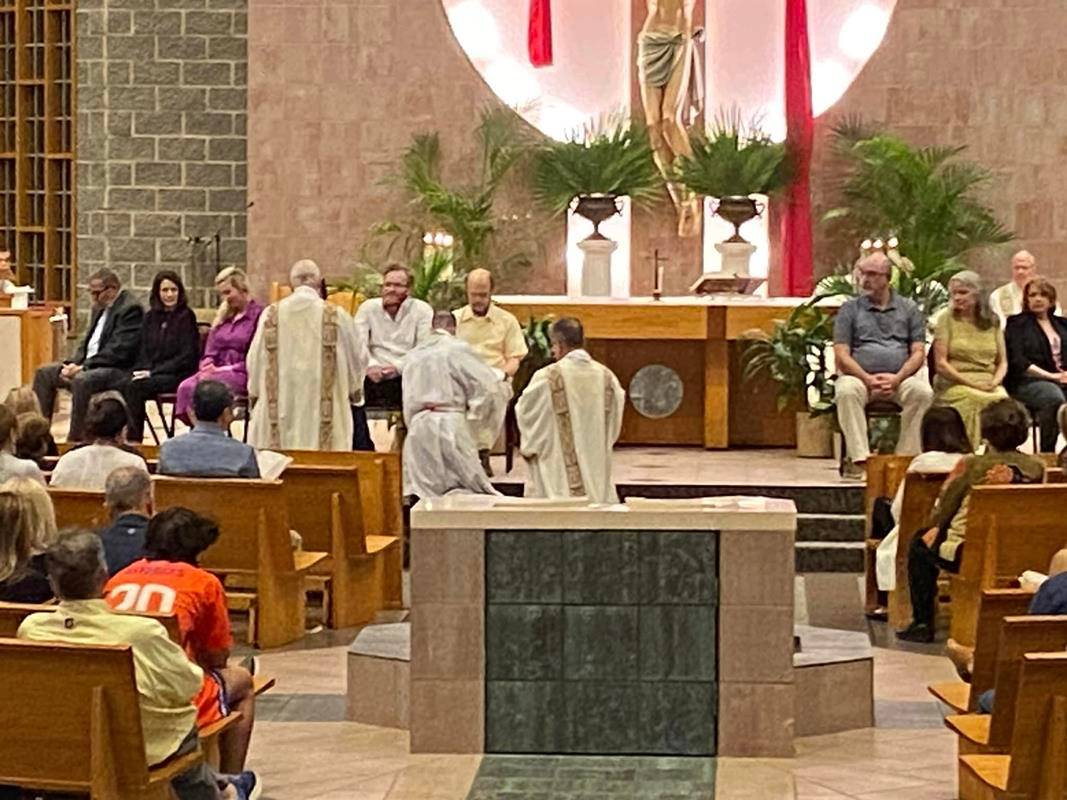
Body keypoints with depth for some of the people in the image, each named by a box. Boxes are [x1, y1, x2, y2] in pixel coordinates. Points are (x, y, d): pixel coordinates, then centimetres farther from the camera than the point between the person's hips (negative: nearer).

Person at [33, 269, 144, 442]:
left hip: (118, 370, -10)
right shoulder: (100, 308, 16)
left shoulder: (130, 309, -14)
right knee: (44, 374, 5)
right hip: (89, 365, 10)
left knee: (81, 380, -36)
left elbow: (119, 351, -21)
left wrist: (84, 367, -19)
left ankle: (76, 439, -30)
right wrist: (73, 363, 0)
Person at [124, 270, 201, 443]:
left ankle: (133, 440, -27)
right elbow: (144, 351, 15)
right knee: (124, 385, -26)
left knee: (136, 387, -30)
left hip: (177, 375, -5)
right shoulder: (150, 318, 16)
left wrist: (154, 371, -14)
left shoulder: (186, 317, -2)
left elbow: (186, 356, -8)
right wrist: (142, 370, -7)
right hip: (151, 373, 5)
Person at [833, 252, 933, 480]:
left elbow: (918, 353, 6)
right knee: (846, 391, -35)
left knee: (923, 391, -31)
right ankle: (858, 459, -36)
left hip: (900, 377, 1)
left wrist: (897, 378, -12)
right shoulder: (850, 309, 11)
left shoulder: (909, 309, 14)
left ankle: (906, 458, -26)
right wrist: (868, 379, -14)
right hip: (860, 376, -1)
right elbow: (841, 355, 2)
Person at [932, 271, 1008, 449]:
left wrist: (995, 381, -6)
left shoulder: (992, 322, 16)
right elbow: (940, 364, -1)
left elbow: (1002, 362, 17)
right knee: (971, 400, -36)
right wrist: (971, 383, -10)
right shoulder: (947, 320, 6)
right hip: (954, 384, -3)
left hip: (989, 385, 3)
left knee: (1003, 401, -30)